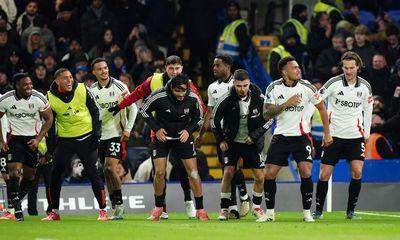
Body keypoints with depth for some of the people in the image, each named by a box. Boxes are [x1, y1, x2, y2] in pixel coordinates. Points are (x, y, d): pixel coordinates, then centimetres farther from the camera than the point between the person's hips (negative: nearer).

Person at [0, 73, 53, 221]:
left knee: (30, 175, 7)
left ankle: (16, 201, 30)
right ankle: (17, 209, -14)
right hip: (14, 138, -2)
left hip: (32, 139, 2)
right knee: (15, 171, -17)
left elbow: (49, 119, 0)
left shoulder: (39, 99, -12)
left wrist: (38, 139, -8)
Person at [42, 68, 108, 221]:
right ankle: (54, 212, 10)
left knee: (93, 173, -3)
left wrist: (96, 134, -5)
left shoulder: (83, 90, -9)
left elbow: (95, 111, 0)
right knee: (55, 174, -2)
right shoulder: (51, 98, -6)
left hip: (85, 138, -2)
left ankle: (103, 210, 5)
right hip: (64, 139, 2)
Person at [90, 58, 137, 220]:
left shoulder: (119, 86, -6)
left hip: (117, 134, -5)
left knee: (110, 167, -19)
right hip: (100, 136, 5)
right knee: (106, 171, 5)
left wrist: (128, 129, -9)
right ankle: (116, 208, 11)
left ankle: (119, 203, -7)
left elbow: (133, 108, -2)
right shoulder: (91, 90, 5)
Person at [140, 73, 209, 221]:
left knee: (193, 172, -5)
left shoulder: (193, 99, -17)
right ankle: (158, 208, 14)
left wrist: (188, 131, -16)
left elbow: (198, 118, 0)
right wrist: (156, 129, -13)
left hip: (183, 136, 1)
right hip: (162, 136, -1)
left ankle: (200, 210, 4)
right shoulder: (159, 97, -24)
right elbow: (144, 111, -6)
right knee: (159, 173, -7)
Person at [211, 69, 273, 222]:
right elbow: (215, 120, -2)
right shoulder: (226, 100, -17)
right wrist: (221, 140, -4)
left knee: (260, 177, -3)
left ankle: (257, 208, 17)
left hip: (252, 142, 1)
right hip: (232, 142, -1)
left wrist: (254, 136, -12)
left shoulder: (259, 99, -15)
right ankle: (224, 209, 1)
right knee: (228, 173, -11)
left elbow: (268, 120, -3)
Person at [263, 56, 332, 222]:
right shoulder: (274, 88, -6)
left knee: (306, 173, -14)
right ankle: (270, 212, 11)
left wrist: (327, 133, 4)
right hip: (280, 136, 1)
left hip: (301, 136, -1)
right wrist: (286, 104, -22)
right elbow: (266, 114, -9)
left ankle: (307, 212, -1)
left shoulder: (306, 87, -7)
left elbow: (321, 108, 6)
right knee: (269, 174, -5)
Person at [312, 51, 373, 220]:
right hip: (333, 135, -1)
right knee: (324, 174, -4)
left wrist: (366, 135, 13)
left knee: (357, 173, -12)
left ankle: (350, 211, 1)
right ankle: (318, 210, 11)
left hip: (355, 136, 1)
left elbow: (367, 111, 12)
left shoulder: (365, 87, 0)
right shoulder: (334, 83, -8)